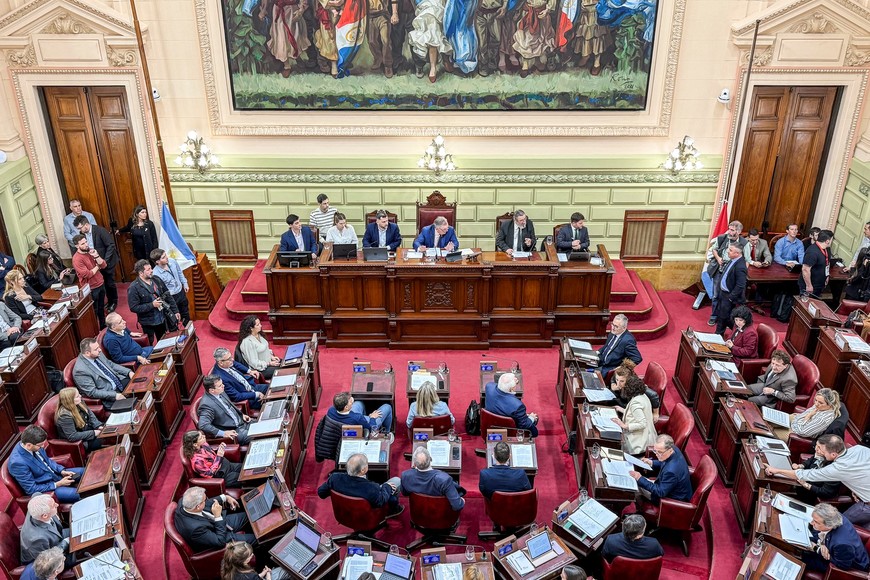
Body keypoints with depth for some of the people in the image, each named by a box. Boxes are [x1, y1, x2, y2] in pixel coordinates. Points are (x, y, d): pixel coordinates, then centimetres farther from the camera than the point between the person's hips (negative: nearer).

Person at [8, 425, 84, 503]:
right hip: (44, 488, -8)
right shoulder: (17, 462, -32)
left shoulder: (34, 444, -11)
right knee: (76, 494, -27)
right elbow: (32, 489, -23)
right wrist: (58, 484, -20)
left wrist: (62, 471, -4)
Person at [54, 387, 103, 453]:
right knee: (102, 440, -19)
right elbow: (72, 436, -32)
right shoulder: (65, 416, -33)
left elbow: (90, 414, 5)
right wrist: (93, 433, -27)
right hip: (78, 442, -8)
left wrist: (99, 426, -11)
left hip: (87, 429, 8)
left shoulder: (78, 403, -9)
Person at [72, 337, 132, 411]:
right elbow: (92, 392, -21)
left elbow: (111, 365, 16)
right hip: (109, 397, -9)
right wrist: (114, 395, -25)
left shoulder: (98, 354, 0)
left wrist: (129, 372, 3)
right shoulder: (80, 370, -22)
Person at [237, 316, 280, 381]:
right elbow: (254, 363, -22)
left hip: (269, 361, 9)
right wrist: (269, 364, -19)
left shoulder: (258, 335, 4)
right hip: (260, 370, -9)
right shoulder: (247, 342, -23)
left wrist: (272, 356, 3)